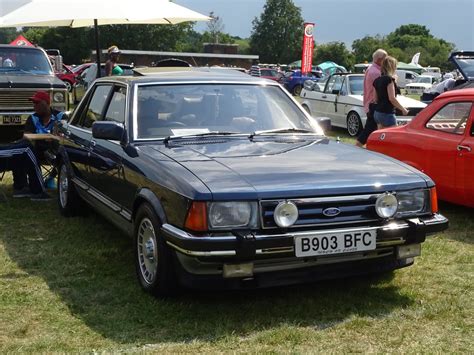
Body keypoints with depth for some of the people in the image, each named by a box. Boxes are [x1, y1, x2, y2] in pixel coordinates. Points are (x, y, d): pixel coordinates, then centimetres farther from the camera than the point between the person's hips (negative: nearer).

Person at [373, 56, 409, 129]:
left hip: (377, 112, 8)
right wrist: (403, 109, -9)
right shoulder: (389, 79, -12)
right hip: (387, 113, -8)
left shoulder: (377, 80, 11)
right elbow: (392, 98, -18)